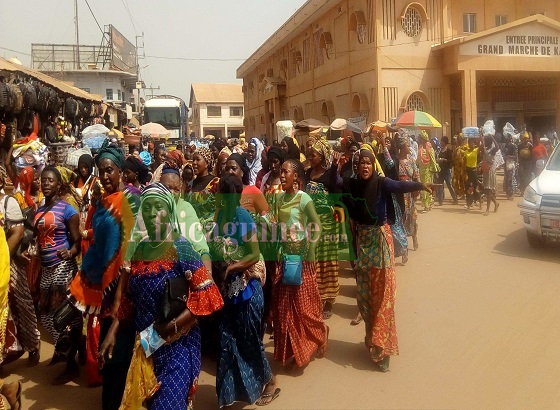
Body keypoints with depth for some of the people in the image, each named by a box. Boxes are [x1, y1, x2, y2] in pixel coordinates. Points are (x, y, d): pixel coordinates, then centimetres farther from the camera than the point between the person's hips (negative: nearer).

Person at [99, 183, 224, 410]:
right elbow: (129, 297, 10)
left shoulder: (180, 248, -15)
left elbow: (206, 295, -20)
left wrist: (172, 326, -21)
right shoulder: (140, 249, 2)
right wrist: (112, 333, 4)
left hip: (176, 344, -6)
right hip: (144, 343, 6)